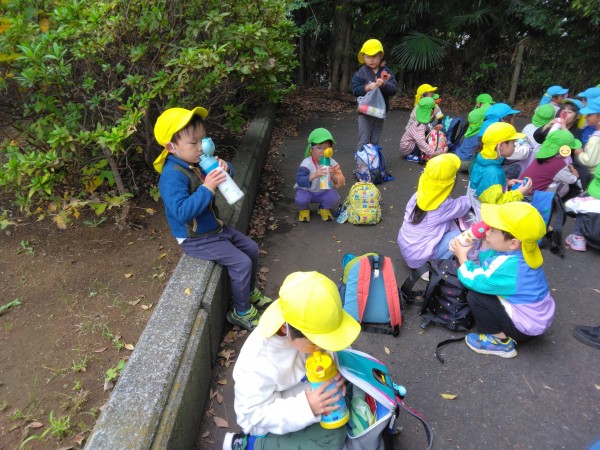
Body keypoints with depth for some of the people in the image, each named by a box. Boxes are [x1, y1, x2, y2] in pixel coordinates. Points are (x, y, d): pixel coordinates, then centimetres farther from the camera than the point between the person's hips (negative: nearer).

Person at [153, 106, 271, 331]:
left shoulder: (197, 162, -2)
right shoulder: (172, 176, -27)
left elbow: (222, 178, 12)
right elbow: (182, 212, -36)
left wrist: (224, 168, -12)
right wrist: (207, 189, -37)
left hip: (215, 226, 9)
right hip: (196, 239, -9)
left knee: (252, 249, 14)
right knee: (241, 263, -13)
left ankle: (250, 291, 36)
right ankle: (241, 312, 9)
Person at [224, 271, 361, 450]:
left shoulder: (307, 330, -23)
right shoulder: (259, 362, -37)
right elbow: (256, 415, -27)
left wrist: (334, 375, -24)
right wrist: (306, 407, -38)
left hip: (302, 392, 6)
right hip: (273, 423, -5)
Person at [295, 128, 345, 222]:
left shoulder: (332, 163, -14)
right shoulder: (307, 163, -24)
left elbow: (341, 182, -16)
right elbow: (299, 181, -36)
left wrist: (333, 176, -39)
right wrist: (314, 175, -51)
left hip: (324, 192, 3)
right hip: (306, 191, -2)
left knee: (335, 197, -26)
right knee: (301, 199, -33)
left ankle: (324, 208, 10)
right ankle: (304, 210, 7)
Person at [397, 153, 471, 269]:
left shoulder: (419, 194, -5)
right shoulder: (444, 205, -20)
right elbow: (464, 206, 0)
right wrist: (469, 198, 21)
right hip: (418, 257, -6)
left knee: (450, 222, 11)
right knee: (458, 234, -3)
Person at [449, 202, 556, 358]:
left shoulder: (508, 266, -33)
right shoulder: (519, 252, -7)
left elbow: (474, 280, -22)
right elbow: (486, 263, 3)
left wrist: (462, 257, -8)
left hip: (527, 326, -9)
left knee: (475, 297, -16)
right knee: (483, 289, 13)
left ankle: (501, 342, 1)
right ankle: (504, 332, 17)